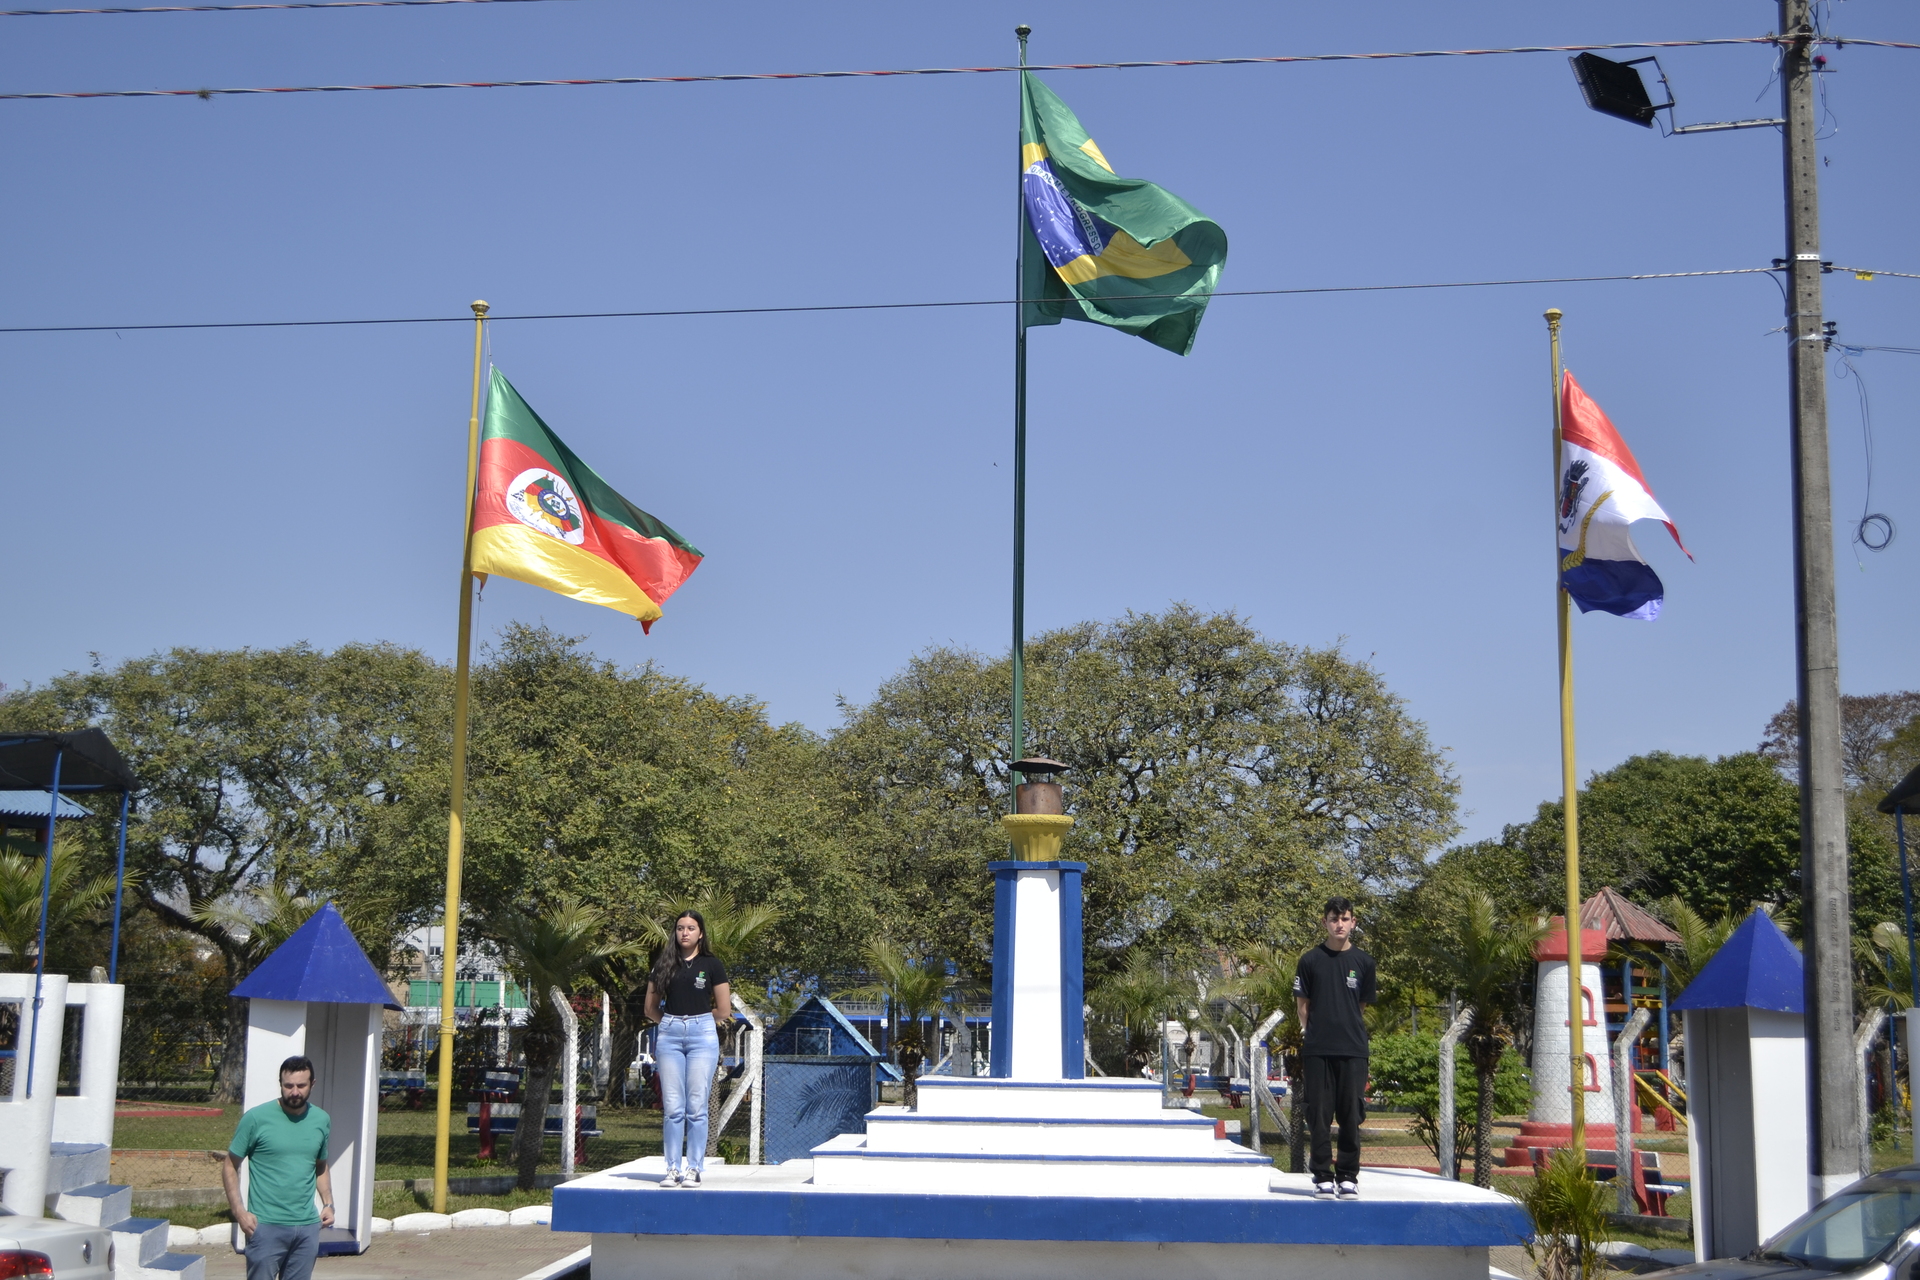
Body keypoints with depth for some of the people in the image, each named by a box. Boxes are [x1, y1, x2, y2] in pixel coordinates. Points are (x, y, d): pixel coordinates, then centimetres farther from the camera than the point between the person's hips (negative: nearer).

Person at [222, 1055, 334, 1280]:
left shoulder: (321, 1121, 5)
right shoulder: (256, 1118, -9)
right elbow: (230, 1166, -3)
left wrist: (328, 1204, 6)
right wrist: (239, 1211, -13)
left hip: (308, 1227, 4)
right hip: (266, 1227, -4)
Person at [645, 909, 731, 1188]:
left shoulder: (711, 965, 4)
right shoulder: (664, 965, 10)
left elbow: (724, 1011, 4)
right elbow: (651, 1009, 14)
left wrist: (696, 1015, 11)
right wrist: (674, 1019, 8)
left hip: (702, 1034, -2)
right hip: (669, 1036, 2)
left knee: (696, 1107, -4)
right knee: (673, 1108, 1)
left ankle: (694, 1169, 1)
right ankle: (673, 1169, 5)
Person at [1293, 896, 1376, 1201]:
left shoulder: (1363, 961, 7)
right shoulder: (1310, 961, 4)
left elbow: (1365, 1004, 14)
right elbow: (1302, 1004, 9)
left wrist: (1350, 1028, 7)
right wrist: (1308, 1031, 0)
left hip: (1353, 1049, 1)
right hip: (1317, 1049, -1)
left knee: (1351, 1114, 2)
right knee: (1319, 1114, 1)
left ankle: (1348, 1177, 11)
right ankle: (1322, 1176, 8)